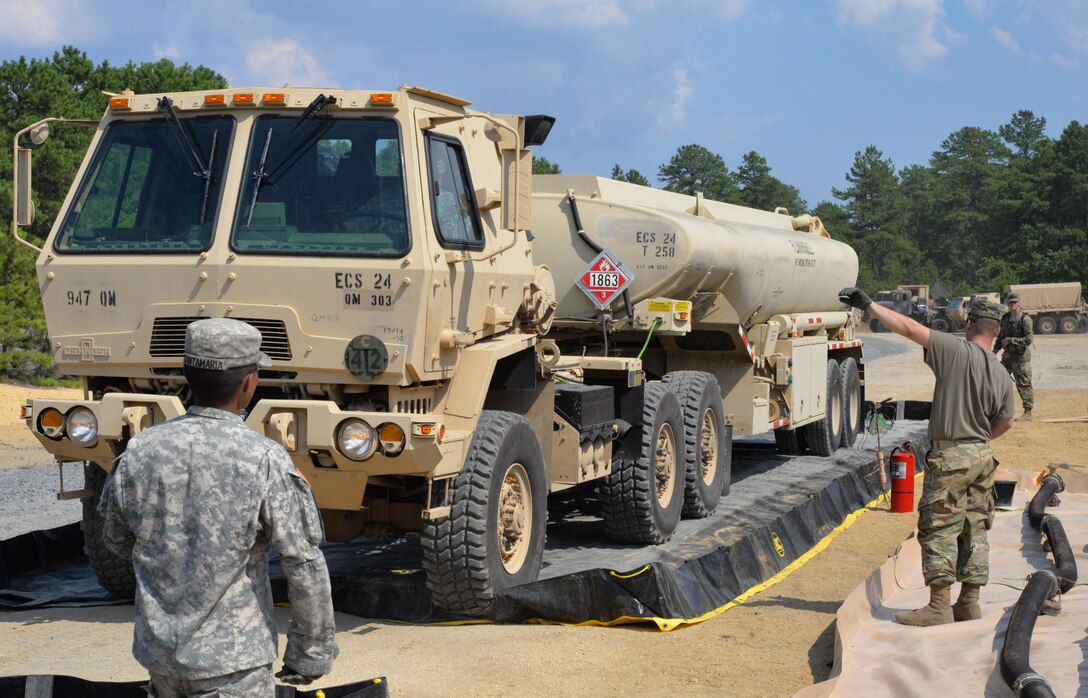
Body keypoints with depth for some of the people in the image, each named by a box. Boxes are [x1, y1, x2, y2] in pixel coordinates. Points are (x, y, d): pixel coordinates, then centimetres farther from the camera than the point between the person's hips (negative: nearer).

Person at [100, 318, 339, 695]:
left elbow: (118, 540, 11)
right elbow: (305, 568, -15)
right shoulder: (265, 462, -17)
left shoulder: (139, 452, -5)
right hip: (233, 664, -5)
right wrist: (312, 654, -4)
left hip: (157, 651, 5)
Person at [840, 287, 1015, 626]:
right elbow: (1005, 421, 16)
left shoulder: (958, 351, -14)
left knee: (938, 529, -2)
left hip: (950, 457, -7)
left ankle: (939, 606, -2)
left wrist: (869, 305, -11)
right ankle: (970, 602, 18)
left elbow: (908, 328, -18)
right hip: (983, 457, 7)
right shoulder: (1002, 375, 6)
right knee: (974, 530, 12)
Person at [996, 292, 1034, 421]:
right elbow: (1000, 336, 18)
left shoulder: (1025, 319, -13)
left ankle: (1028, 412, 0)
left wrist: (1011, 340, -19)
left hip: (1021, 357, -7)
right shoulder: (1005, 318, 9)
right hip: (1007, 355, 7)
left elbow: (1029, 338, -19)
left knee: (1023, 384, -5)